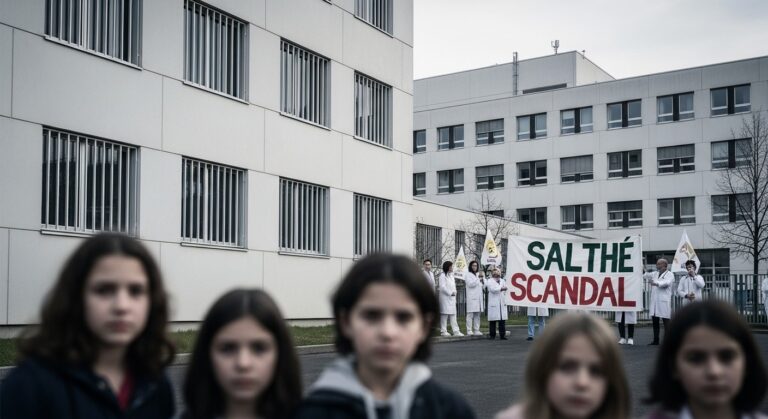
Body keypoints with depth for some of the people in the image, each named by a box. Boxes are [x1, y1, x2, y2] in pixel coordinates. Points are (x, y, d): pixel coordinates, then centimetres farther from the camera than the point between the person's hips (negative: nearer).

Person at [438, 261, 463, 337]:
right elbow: (442, 287, -14)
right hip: (445, 297, -8)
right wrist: (450, 293, -12)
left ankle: (456, 331, 3)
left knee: (453, 314, 4)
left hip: (452, 297, 8)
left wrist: (454, 292, 4)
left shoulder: (451, 275, 17)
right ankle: (443, 331, 3)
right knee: (445, 314, -2)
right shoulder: (443, 275, -8)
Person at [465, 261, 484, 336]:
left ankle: (476, 330, 8)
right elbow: (470, 284, -12)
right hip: (471, 297, -6)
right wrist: (478, 279, -12)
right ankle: (469, 331, -9)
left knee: (477, 314, 5)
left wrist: (483, 281, 0)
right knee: (470, 314, -9)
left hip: (479, 297, 6)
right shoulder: (468, 275, 2)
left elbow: (483, 285, 21)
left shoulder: (479, 274, 22)